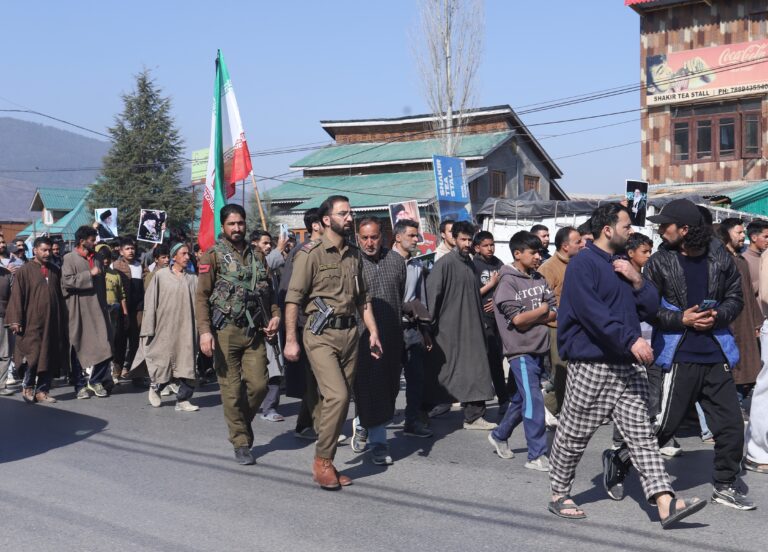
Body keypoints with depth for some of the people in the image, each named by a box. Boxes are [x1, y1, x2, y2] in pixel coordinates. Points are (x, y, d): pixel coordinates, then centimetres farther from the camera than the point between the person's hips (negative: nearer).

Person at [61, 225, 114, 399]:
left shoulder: (96, 259, 15)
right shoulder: (70, 258, -3)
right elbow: (67, 281, -17)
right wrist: (90, 274, -16)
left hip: (97, 310, 5)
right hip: (79, 312, -5)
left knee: (104, 347, -3)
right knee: (78, 349, 3)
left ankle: (95, 381, 13)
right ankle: (80, 385, 13)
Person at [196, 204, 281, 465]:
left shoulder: (257, 255, 14)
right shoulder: (213, 256, -1)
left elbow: (268, 290, 19)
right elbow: (202, 296, -6)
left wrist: (275, 315, 1)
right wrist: (205, 331, -16)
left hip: (254, 330, 4)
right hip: (225, 331, -4)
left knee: (259, 384, -1)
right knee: (232, 390, 0)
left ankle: (241, 423, 26)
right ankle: (241, 443, 11)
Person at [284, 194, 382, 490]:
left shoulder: (354, 255, 14)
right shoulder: (311, 253, -6)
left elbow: (363, 298, 20)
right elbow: (293, 298, -8)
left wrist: (373, 332, 10)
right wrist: (291, 340, -12)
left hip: (349, 333, 6)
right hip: (321, 334, -6)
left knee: (339, 400, 8)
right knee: (337, 396, -17)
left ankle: (326, 463, 18)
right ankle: (321, 461, -1)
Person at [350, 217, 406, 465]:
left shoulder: (396, 260, 9)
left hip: (392, 335, 5)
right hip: (363, 335, -4)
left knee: (389, 387, 10)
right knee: (369, 387, -4)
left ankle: (362, 425, 32)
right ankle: (377, 442, 7)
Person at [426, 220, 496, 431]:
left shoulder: (470, 264, 13)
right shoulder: (445, 264, -11)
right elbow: (432, 295, -14)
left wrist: (480, 322, 17)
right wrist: (430, 325, -15)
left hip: (471, 330, 7)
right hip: (448, 330, -7)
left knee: (476, 371, 4)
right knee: (439, 373, 1)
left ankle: (474, 416, 10)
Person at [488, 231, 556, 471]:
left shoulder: (539, 279, 11)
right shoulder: (508, 282, -9)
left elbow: (556, 313, 5)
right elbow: (518, 319, -17)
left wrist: (531, 317, -12)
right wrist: (542, 310, -2)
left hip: (539, 348, 7)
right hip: (521, 350, -7)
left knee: (523, 399, 15)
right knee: (534, 401, -8)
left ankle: (499, 436, 34)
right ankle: (536, 456, -1)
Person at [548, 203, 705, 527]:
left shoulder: (624, 265, 19)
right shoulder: (582, 264, -8)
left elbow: (650, 309, 16)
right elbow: (592, 313, -21)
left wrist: (637, 281, -2)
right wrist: (631, 340, -28)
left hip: (629, 365, 7)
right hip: (591, 365, -7)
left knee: (641, 434, -1)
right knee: (574, 435, 4)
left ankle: (665, 503, -7)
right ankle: (559, 495, 20)